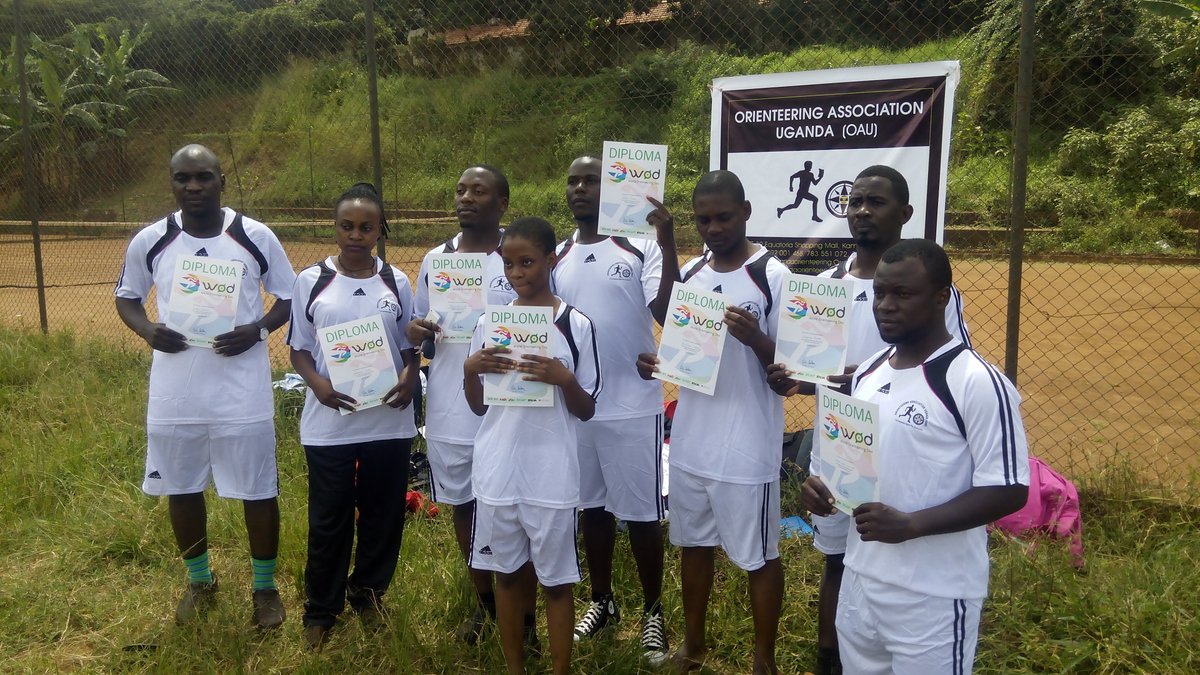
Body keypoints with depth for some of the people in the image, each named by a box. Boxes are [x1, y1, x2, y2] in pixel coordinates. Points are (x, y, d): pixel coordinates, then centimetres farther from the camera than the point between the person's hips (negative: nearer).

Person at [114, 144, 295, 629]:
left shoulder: (256, 237, -7)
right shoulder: (149, 241, -1)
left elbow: (290, 296, 3)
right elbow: (126, 296, 12)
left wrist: (256, 330, -16)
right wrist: (147, 331, -9)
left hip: (242, 392, -2)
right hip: (174, 393, 3)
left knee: (258, 490, 6)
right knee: (181, 488, 15)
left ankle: (265, 586, 27)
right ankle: (199, 581, 38)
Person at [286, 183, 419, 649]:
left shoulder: (396, 283, 3)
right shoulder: (311, 281, -1)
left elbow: (409, 345, 9)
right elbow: (298, 349, 2)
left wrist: (410, 376, -13)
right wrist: (318, 384, -17)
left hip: (388, 420, 2)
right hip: (329, 423, -1)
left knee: (383, 513, 12)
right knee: (329, 520, 8)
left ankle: (368, 592, 35)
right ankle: (320, 610, 25)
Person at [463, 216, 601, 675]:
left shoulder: (576, 325, -5)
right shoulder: (489, 323, 4)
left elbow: (587, 411, -1)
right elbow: (478, 406, 9)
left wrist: (564, 379, -19)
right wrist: (470, 370, -10)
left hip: (552, 476, -3)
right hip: (497, 472, 3)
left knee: (556, 580, 8)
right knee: (506, 572, 16)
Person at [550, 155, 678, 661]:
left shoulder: (641, 248, -8)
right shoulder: (558, 257, 8)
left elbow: (668, 313, -21)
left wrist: (668, 243, -28)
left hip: (632, 405, -5)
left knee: (641, 511, 6)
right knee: (591, 505, 17)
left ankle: (653, 610, 24)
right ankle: (602, 601, 35)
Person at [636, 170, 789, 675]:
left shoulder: (773, 277, -12)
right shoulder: (688, 274, 7)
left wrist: (755, 339, -30)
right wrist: (655, 363, -6)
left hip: (747, 447, -6)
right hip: (690, 440, 6)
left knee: (758, 556, 9)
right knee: (693, 543, 20)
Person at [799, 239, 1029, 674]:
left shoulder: (977, 383, -16)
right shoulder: (867, 373, 7)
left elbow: (1008, 490, -18)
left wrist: (911, 524, -26)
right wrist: (823, 484, -2)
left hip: (934, 597, -7)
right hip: (860, 581, 7)